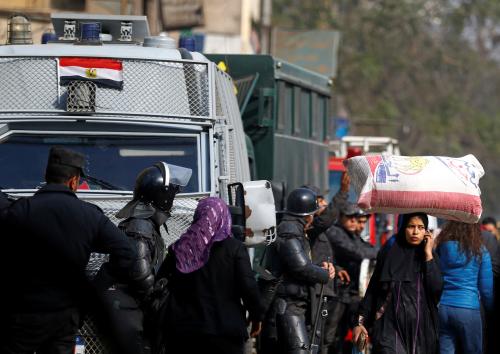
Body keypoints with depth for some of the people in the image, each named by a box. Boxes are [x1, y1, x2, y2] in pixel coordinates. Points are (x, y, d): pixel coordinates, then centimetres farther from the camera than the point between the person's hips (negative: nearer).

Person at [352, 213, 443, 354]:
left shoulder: (430, 257, 7)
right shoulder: (390, 251, 5)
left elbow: (437, 289, -8)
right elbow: (372, 289, 9)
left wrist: (428, 254, -7)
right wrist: (360, 321, 5)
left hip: (420, 327, 2)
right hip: (390, 325, -2)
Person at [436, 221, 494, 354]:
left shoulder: (441, 248, 2)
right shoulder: (480, 251, -3)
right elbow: (487, 287, 1)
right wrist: (490, 309, 14)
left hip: (442, 307, 2)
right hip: (468, 309, -2)